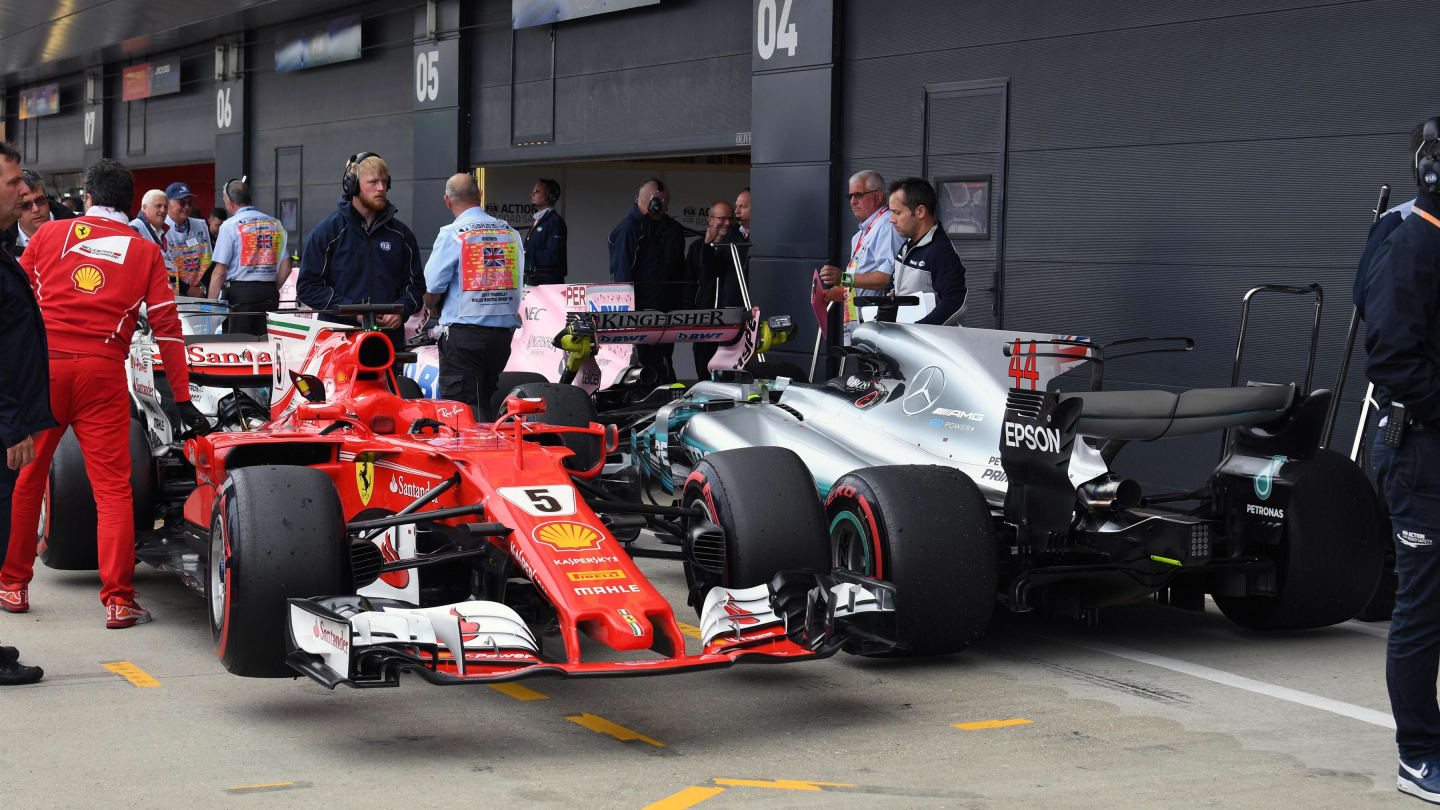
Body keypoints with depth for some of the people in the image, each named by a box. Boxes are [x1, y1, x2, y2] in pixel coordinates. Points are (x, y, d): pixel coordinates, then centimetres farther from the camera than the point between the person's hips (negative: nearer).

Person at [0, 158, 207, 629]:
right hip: (103, 371, 0)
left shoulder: (50, 233, 11)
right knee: (113, 488, 1)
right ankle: (119, 600, -4)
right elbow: (166, 326, 7)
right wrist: (182, 399, 8)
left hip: (43, 362, 1)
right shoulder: (145, 251, 11)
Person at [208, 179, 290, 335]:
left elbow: (220, 271, -8)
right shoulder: (276, 224, 11)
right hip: (270, 293, 5)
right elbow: (285, 267, 11)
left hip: (239, 292, -5)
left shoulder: (230, 225, -4)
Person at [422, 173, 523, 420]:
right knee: (487, 404, 13)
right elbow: (518, 285, 12)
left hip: (463, 332, -5)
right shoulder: (511, 233, 8)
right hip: (504, 332, 5)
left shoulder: (451, 235, -7)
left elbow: (433, 289, -6)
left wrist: (430, 306, 15)